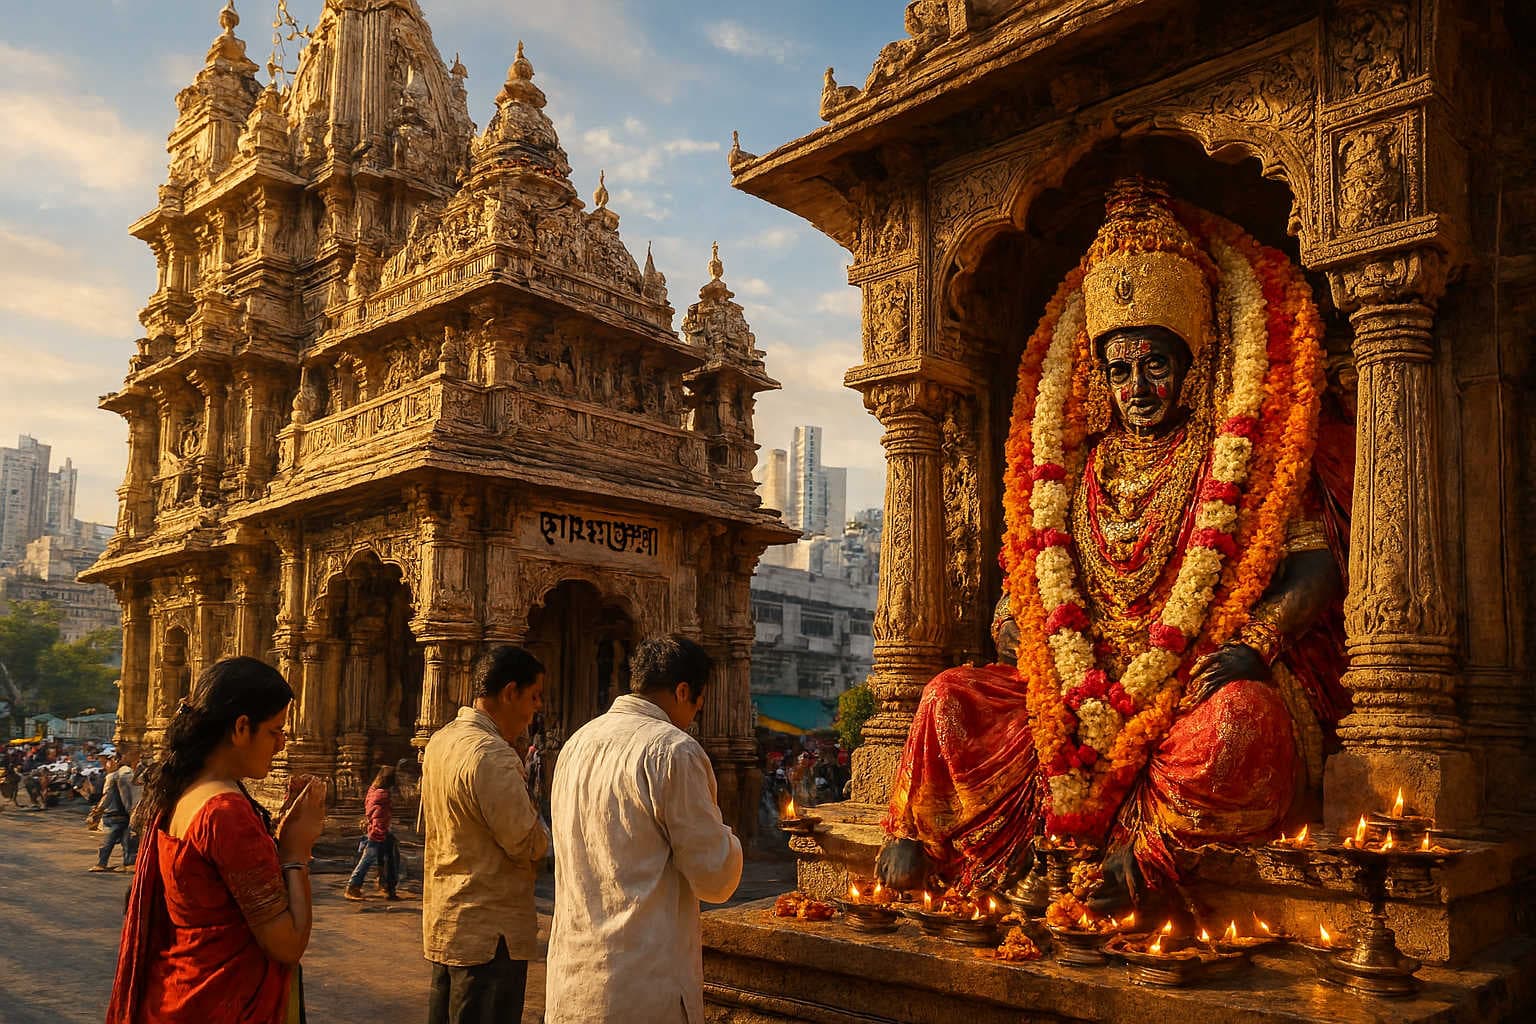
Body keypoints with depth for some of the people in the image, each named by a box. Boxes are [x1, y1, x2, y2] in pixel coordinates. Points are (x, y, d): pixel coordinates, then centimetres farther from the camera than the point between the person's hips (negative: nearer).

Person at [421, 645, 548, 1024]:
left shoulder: (439, 742, 8)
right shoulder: (493, 755, -23)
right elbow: (529, 846, -21)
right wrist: (545, 830, 2)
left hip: (443, 922, 10)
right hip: (489, 932, -10)